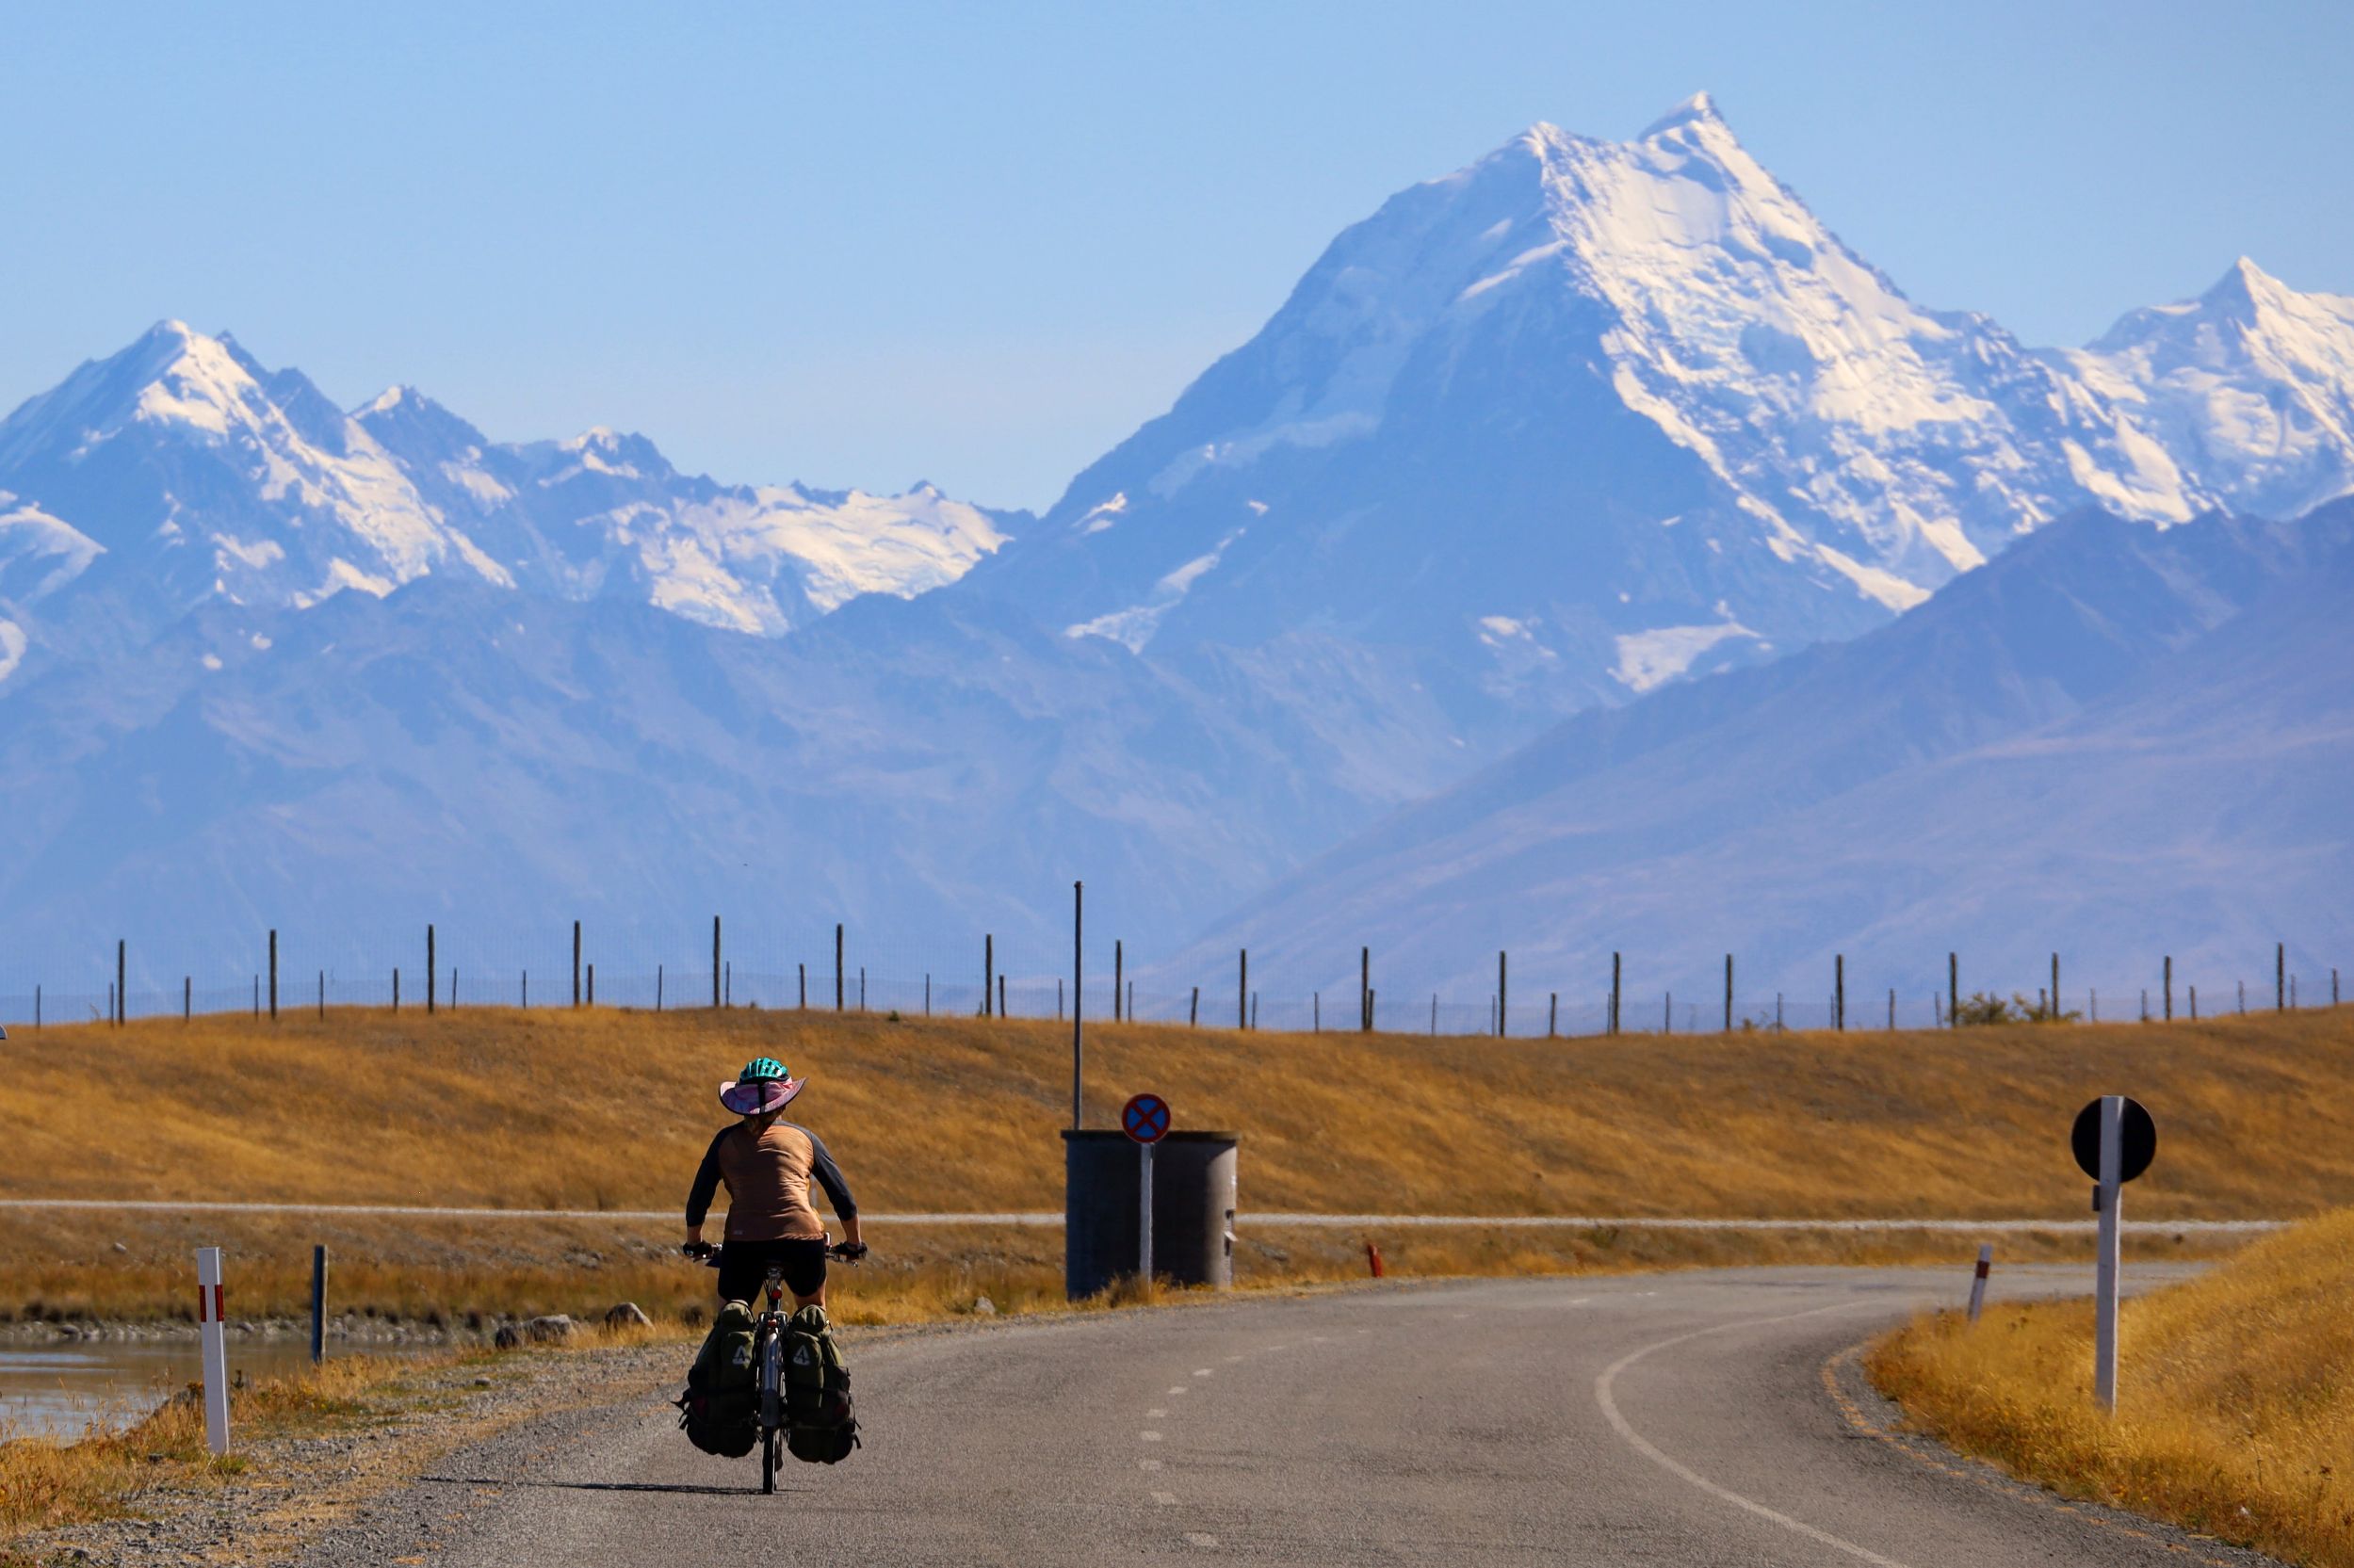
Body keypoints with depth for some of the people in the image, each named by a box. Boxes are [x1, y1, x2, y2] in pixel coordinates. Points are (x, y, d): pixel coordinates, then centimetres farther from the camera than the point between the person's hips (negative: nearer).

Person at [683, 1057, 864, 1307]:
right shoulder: (803, 1137, 15)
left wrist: (694, 1244, 31)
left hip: (744, 1240, -1)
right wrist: (854, 1244, 30)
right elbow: (843, 1198, 16)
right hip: (803, 1237, 1)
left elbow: (698, 1200, 14)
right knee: (812, 1306, 26)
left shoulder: (726, 1140, 14)